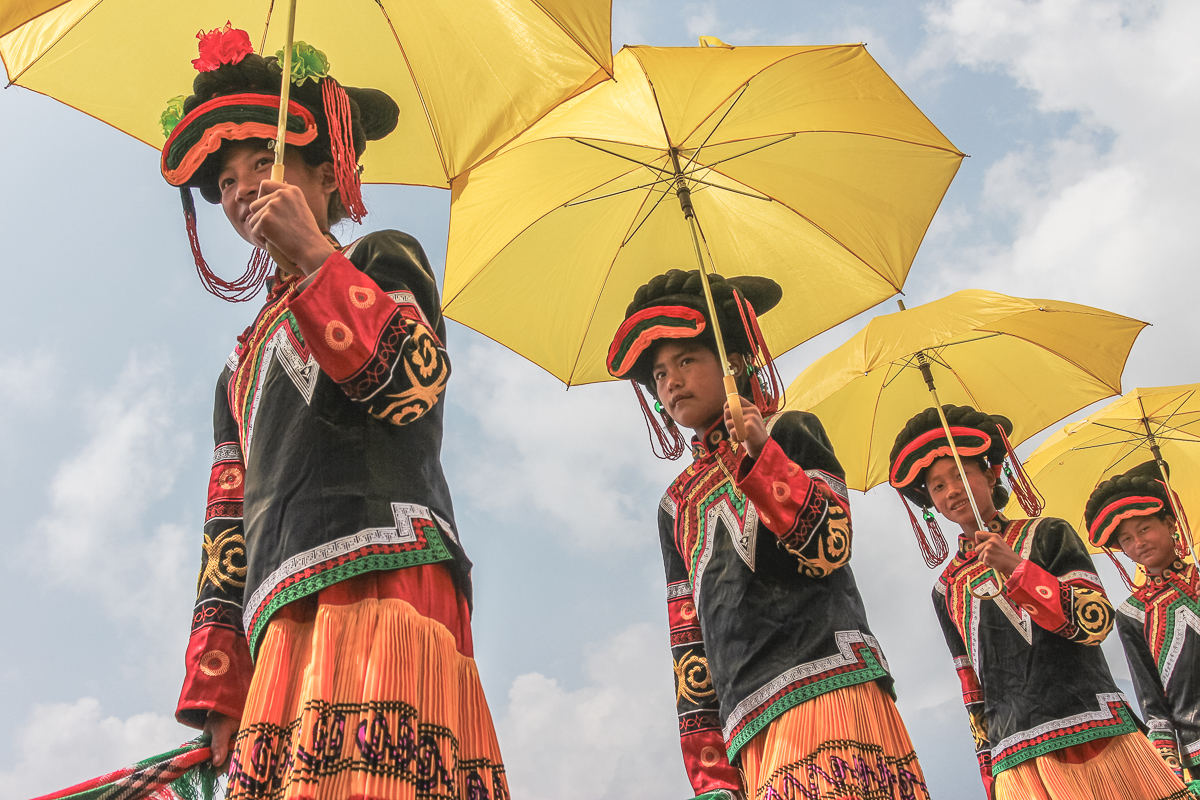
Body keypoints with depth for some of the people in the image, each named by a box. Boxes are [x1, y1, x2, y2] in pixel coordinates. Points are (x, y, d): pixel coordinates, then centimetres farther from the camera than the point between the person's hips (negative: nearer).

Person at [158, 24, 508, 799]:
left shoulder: (380, 257, 14)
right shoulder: (242, 365, 31)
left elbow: (414, 385, -8)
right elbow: (228, 538, 25)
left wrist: (313, 255, -8)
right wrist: (218, 696, 17)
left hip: (379, 572, -6)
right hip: (285, 617, 7)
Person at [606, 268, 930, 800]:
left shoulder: (788, 431, 10)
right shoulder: (677, 503, 22)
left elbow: (828, 547, -3)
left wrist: (761, 456, -14)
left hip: (825, 680, -4)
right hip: (748, 712, 4)